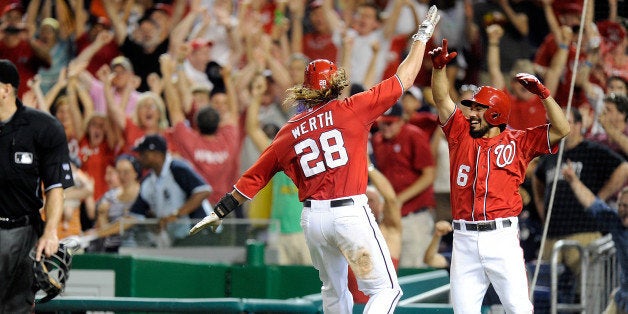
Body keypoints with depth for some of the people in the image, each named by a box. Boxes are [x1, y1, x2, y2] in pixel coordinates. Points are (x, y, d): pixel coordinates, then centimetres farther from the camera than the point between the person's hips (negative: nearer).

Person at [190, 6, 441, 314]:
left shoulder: (289, 132, 8)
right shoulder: (351, 109, -3)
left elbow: (254, 177, 11)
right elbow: (404, 78, 2)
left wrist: (221, 211, 21)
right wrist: (422, 36, 14)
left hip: (312, 217, 5)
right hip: (350, 212, -5)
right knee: (386, 289, -3)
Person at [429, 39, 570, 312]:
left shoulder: (517, 142, 5)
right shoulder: (461, 135, 13)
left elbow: (561, 130, -2)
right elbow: (442, 99, 9)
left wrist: (542, 93, -11)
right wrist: (439, 67, -5)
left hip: (501, 236, -3)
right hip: (464, 238, 3)